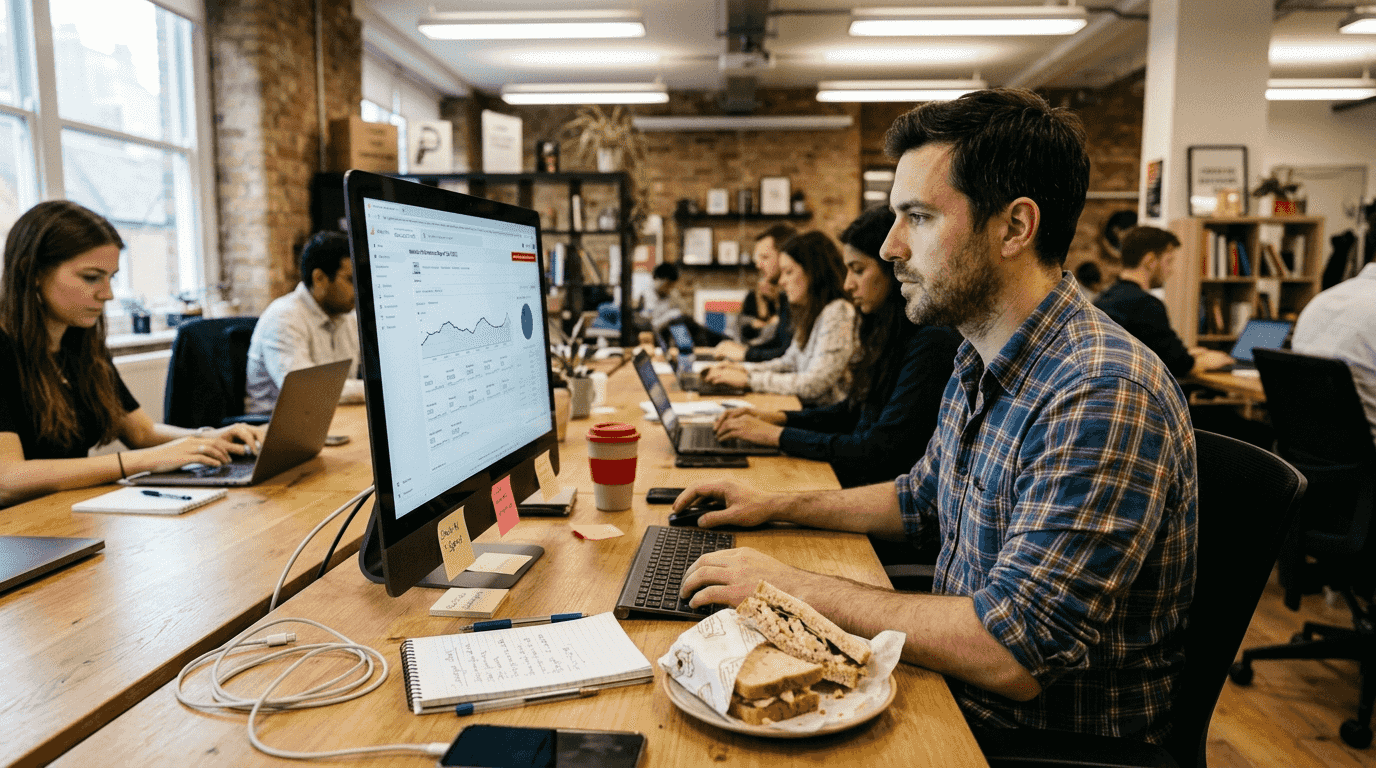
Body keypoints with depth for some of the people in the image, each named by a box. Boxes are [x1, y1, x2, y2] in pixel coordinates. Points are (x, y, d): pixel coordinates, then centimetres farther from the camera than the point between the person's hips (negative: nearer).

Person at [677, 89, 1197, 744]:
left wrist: (793, 587, -24)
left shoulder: (1104, 397, -28)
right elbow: (922, 499, 19)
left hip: (1058, 736, -8)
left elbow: (1014, 654, -32)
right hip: (955, 697, 8)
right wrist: (774, 506, 10)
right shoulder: (979, 367, 4)